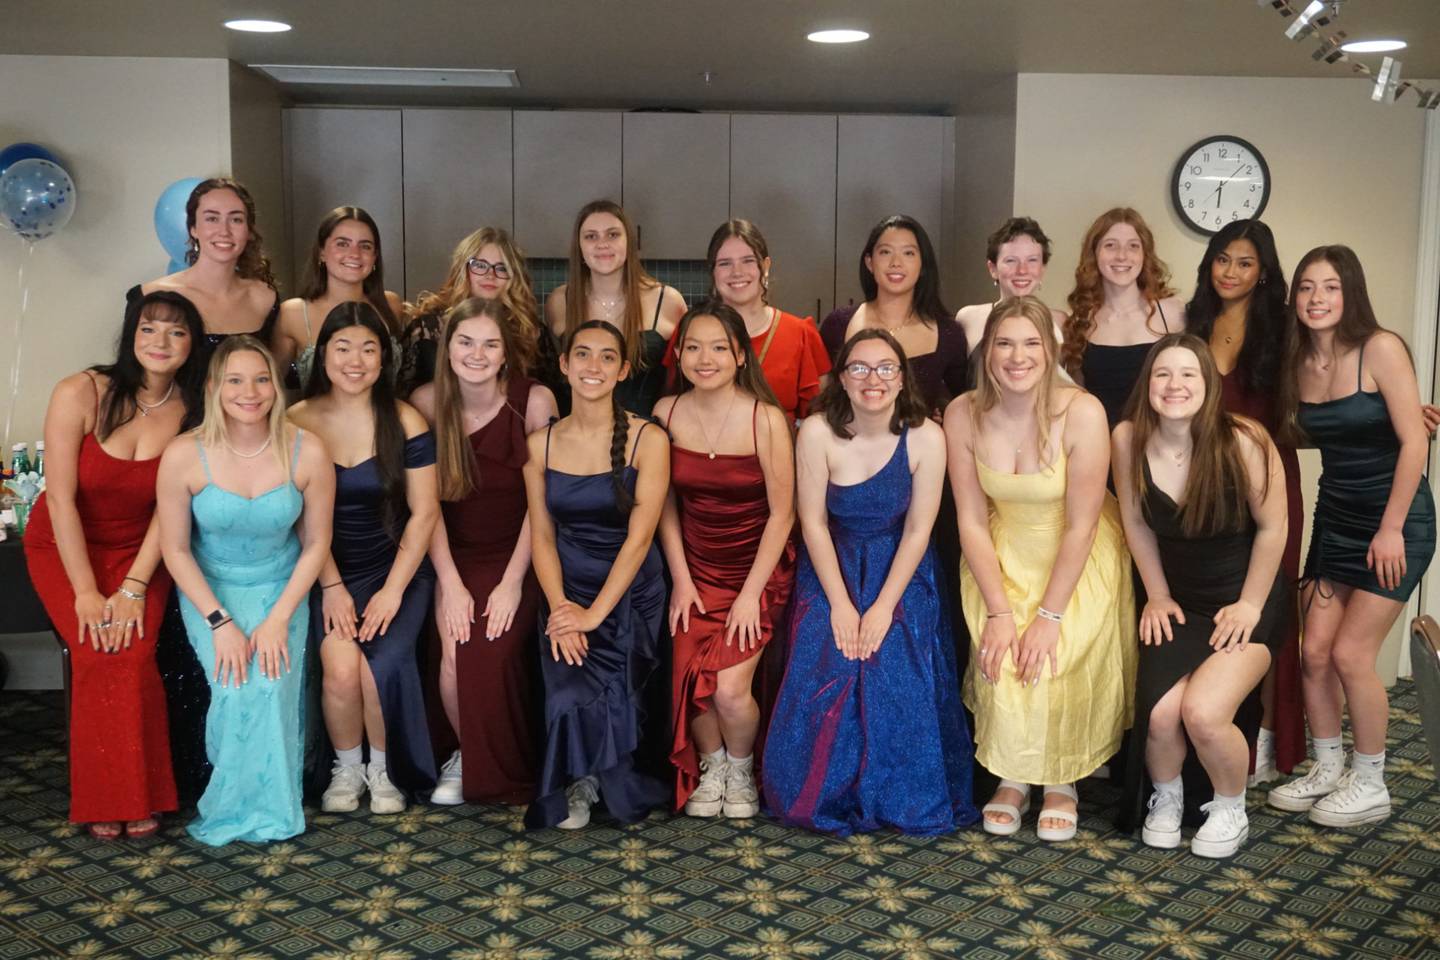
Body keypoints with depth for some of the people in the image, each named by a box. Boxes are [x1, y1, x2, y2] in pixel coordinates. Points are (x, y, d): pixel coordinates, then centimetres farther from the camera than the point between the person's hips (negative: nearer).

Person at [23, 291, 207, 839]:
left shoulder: (194, 409, -12)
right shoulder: (81, 393, -18)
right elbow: (61, 499, -17)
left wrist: (133, 590, -19)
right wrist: (86, 592, -19)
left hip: (139, 550, 1)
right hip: (63, 547, -1)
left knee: (135, 654, -20)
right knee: (97, 655, -20)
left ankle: (142, 798, -4)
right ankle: (102, 801, -5)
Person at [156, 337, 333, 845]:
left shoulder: (307, 452, -16)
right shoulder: (185, 455, -18)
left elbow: (315, 544, -6)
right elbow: (175, 549, -8)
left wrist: (278, 619, -14)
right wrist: (221, 622, -16)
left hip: (280, 589, 1)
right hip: (210, 589, 0)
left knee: (271, 685, -22)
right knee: (236, 690, -22)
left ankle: (267, 808, 2)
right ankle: (228, 809, 3)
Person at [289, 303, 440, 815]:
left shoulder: (405, 423, -3)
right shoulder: (298, 423, -1)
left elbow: (424, 512, -4)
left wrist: (393, 589, -11)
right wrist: (332, 586, -11)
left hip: (397, 569, 0)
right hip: (330, 573, 1)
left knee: (383, 664, -24)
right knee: (340, 666, -23)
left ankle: (386, 770, 4)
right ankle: (346, 768, 6)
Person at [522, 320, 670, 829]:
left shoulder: (647, 440, -6)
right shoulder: (541, 443, 4)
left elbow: (639, 538, -11)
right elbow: (542, 537, 3)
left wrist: (595, 614, -17)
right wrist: (559, 607, -12)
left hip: (630, 594, -2)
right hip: (566, 591, 2)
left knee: (608, 689, -24)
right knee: (571, 694, -23)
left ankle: (591, 780, 7)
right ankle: (579, 782, 6)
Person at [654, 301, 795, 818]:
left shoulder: (766, 419, -14)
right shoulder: (666, 413, -3)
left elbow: (781, 513, -9)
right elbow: (665, 504, 5)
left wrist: (750, 593, -11)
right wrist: (680, 578, -1)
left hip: (758, 568, -3)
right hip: (697, 570, 3)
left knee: (731, 688, -17)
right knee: (691, 676, -17)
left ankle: (741, 769, 16)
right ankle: (711, 765, 15)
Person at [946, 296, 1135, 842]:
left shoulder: (1082, 413, -24)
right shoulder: (963, 415, -15)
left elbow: (1081, 526, -20)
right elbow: (972, 521, -10)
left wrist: (1048, 616, -20)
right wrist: (998, 612, -15)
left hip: (1079, 560, -2)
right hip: (1002, 557, 2)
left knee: (1056, 666, -17)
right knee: (999, 663, -16)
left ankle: (1061, 781, 10)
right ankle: (1011, 778, 9)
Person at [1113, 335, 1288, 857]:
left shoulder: (1242, 441, -21)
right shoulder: (1129, 439, -12)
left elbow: (1272, 527, -10)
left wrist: (1249, 605, -7)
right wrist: (1158, 596, 3)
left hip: (1247, 601, -2)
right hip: (1179, 601, 3)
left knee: (1203, 712, -23)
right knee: (1159, 712, -20)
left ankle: (1230, 810, 10)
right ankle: (1166, 797, 15)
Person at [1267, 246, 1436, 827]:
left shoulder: (1380, 349, -14)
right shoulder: (1302, 362, 4)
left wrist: (1391, 529, -17)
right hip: (1334, 518, 6)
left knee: (1350, 654, -7)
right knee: (1314, 652, 3)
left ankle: (1370, 785, 12)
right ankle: (1327, 770, 22)